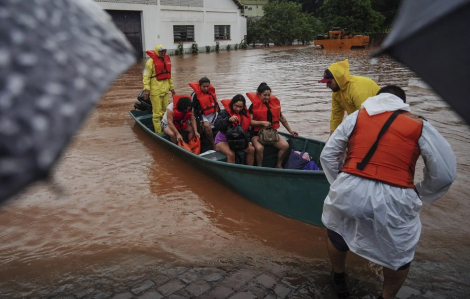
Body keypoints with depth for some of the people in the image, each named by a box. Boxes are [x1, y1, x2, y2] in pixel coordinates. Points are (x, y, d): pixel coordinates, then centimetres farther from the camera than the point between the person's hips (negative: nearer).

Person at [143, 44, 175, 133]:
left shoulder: (167, 60, 14)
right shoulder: (151, 61, -8)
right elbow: (146, 76, -11)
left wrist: (171, 88, 21)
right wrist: (147, 90, -18)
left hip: (165, 90, 7)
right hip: (155, 91, -7)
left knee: (165, 110, 14)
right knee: (157, 112, -5)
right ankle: (158, 131, 1)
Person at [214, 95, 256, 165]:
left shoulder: (245, 114, 3)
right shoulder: (224, 113, -15)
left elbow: (246, 128, 16)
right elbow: (216, 124, -30)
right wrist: (229, 119, -45)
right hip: (223, 140, -5)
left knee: (251, 149, -13)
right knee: (231, 154, -33)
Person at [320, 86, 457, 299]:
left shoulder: (357, 116, 13)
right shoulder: (420, 126, 10)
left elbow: (327, 155, 13)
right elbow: (445, 173, 7)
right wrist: (419, 195, 21)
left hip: (350, 192, 1)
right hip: (393, 200, -1)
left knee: (337, 233, 32)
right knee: (400, 254, 28)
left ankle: (338, 278, 53)